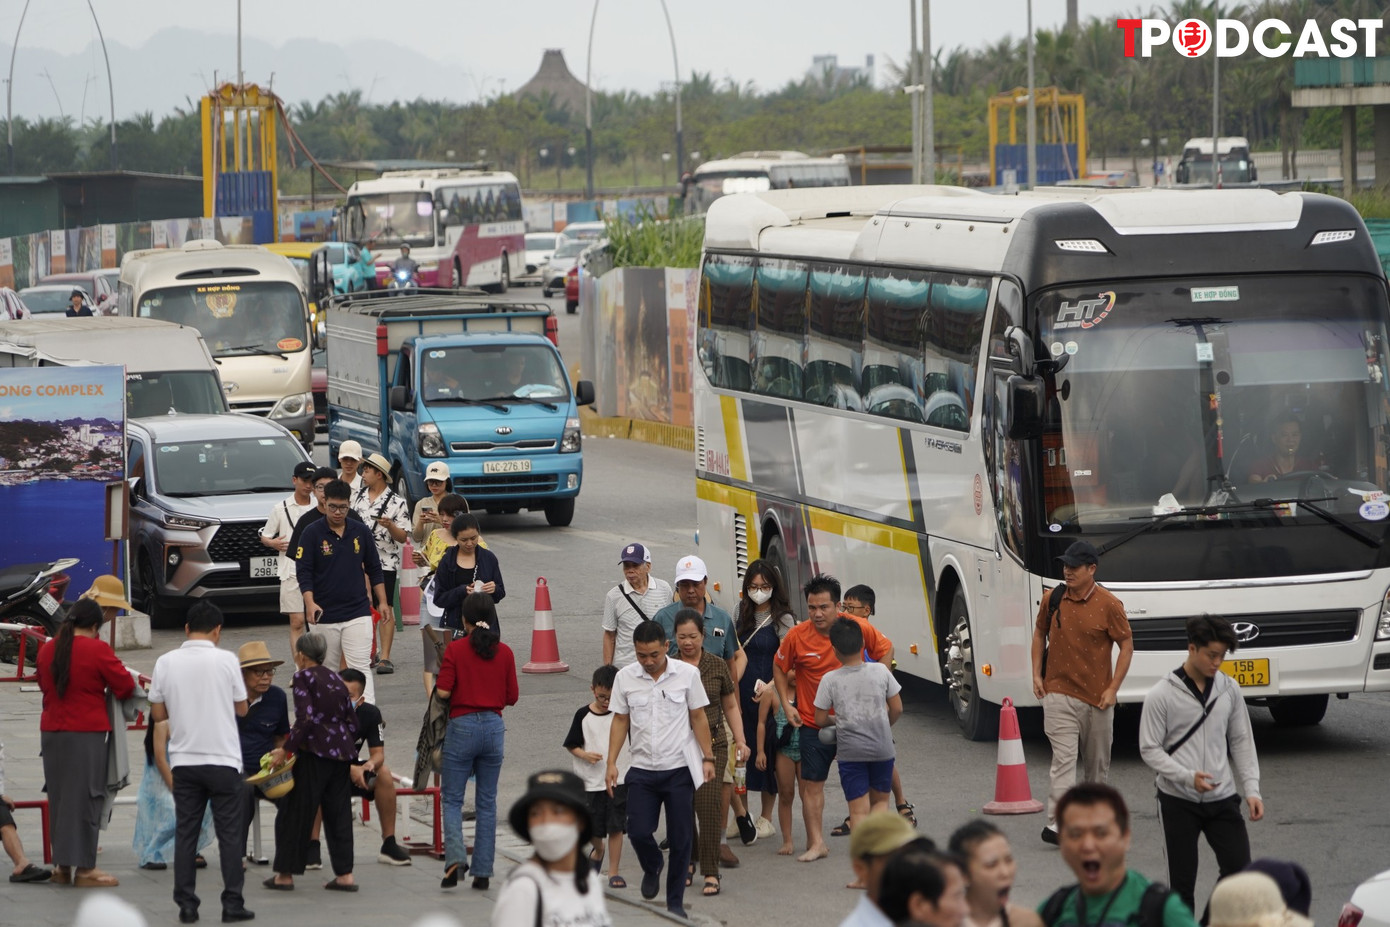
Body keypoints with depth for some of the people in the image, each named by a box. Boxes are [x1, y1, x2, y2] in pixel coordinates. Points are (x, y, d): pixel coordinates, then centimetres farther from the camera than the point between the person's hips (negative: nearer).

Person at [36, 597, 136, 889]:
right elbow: (125, 686, -6)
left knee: (58, 796, 13)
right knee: (86, 798, -1)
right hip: (86, 734, -6)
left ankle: (63, 865, 16)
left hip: (51, 732, 6)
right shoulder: (98, 650, -12)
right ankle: (84, 868, -1)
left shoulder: (47, 650, 5)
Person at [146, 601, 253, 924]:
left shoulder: (166, 662, -1)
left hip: (183, 761, 2)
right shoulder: (225, 660, -7)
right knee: (230, 833, 4)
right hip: (223, 759, -2)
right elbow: (241, 708, 3)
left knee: (186, 833, 7)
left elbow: (157, 714, 5)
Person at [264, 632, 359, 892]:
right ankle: (345, 874, 7)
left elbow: (306, 719, -17)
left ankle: (285, 874, 7)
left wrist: (286, 749, -13)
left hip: (315, 753, -6)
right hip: (342, 753, 6)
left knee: (296, 812, 3)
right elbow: (352, 722, 13)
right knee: (338, 812, 10)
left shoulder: (303, 678, -7)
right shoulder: (336, 680, 13)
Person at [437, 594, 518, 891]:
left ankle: (455, 856, -17)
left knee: (452, 799, 5)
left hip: (462, 725, -3)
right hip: (493, 726, 3)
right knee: (487, 802, 9)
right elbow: (512, 697, 4)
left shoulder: (456, 649, -8)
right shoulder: (504, 652, 1)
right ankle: (483, 872, 8)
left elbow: (443, 691, -13)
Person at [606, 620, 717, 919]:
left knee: (680, 839, 1)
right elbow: (620, 721, 7)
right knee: (638, 831, -7)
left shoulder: (687, 674, -5)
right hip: (642, 771, 1)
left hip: (679, 770, -1)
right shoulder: (625, 678, -1)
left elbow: (698, 717, 2)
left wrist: (707, 757, 0)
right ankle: (652, 867, 28)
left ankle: (675, 902, 15)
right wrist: (612, 763, 2)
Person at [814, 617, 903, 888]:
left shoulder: (830, 680, -7)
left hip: (850, 751, -1)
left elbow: (820, 719, -2)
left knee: (858, 810, 1)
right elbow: (897, 709, 3)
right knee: (880, 800, 21)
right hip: (882, 748, 1)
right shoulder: (880, 671, -3)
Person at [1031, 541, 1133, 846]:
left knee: (1097, 763, 11)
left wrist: (1113, 689, -7)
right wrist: (1037, 674, 8)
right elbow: (1040, 633, 17)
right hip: (1059, 693, 0)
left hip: (1097, 697, 0)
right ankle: (1056, 823, -19)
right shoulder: (1052, 599, 1)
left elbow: (1126, 646, -2)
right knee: (1064, 758, -11)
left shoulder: (1108, 605, -8)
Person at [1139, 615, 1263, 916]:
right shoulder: (1161, 695, -8)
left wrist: (1252, 789, 0)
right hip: (1178, 801, -3)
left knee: (1239, 868, -6)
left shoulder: (1229, 690, 4)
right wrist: (1188, 777, -20)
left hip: (1222, 798, 3)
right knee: (1181, 883, 1)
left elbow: (1242, 742, 10)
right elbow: (1150, 749, -7)